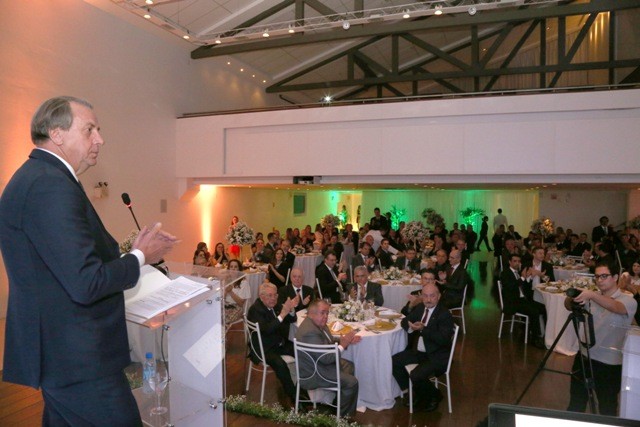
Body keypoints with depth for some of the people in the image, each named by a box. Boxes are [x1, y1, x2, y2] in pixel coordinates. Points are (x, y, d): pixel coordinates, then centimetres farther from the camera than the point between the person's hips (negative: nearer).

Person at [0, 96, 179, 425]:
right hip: (78, 358, -11)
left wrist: (130, 250, 5)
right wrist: (141, 257, -11)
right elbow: (85, 284, -27)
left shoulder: (37, 177, 11)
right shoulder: (51, 185, -21)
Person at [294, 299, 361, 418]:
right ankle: (343, 414, 12)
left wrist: (346, 340, -6)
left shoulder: (318, 323, -1)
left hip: (320, 363, 11)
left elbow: (329, 343, 10)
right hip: (313, 375, -11)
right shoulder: (310, 331, -32)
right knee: (352, 382, -9)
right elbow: (326, 358, -30)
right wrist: (342, 345, -19)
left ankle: (340, 399, 33)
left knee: (350, 366, 20)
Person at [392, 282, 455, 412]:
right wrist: (410, 326, -15)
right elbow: (404, 321, 9)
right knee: (393, 362, -5)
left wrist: (423, 329, -32)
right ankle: (417, 393, 11)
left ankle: (434, 396, 6)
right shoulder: (420, 307, 5)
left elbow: (443, 339, -25)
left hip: (437, 356, -8)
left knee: (416, 375, -27)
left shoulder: (445, 314, -16)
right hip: (419, 351, 8)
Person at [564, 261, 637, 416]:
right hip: (584, 356, 4)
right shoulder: (592, 297, 4)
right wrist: (571, 297, -30)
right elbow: (569, 306, -7)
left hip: (610, 364, -4)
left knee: (607, 408, 14)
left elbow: (616, 307, -33)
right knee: (576, 403, 18)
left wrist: (592, 295, -50)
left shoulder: (628, 301, -11)